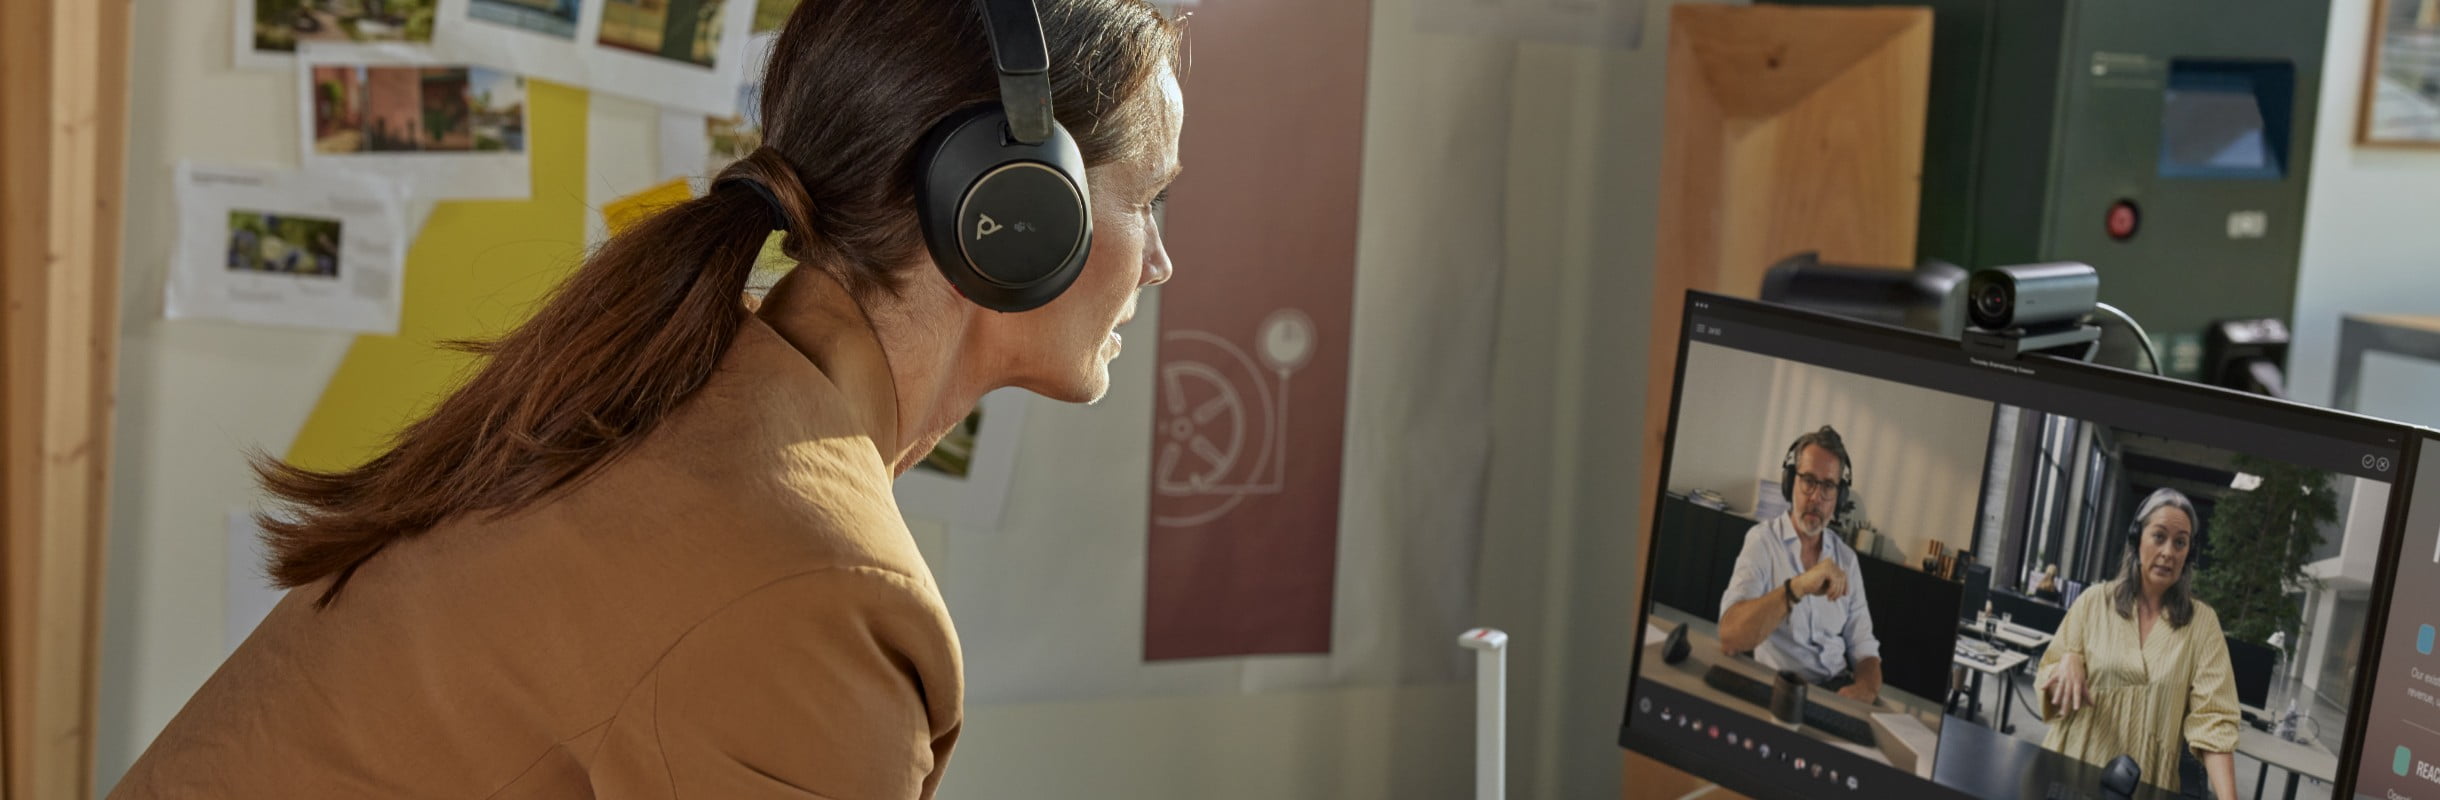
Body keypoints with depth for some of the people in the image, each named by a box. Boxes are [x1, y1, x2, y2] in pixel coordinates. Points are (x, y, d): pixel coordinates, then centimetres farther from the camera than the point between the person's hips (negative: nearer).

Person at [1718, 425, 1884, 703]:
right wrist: (1797, 587, -31)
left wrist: (1866, 688, -12)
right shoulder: (1762, 541, -5)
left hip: (1839, 691, 4)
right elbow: (1730, 638, -20)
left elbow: (1863, 648, 11)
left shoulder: (1845, 557, 13)